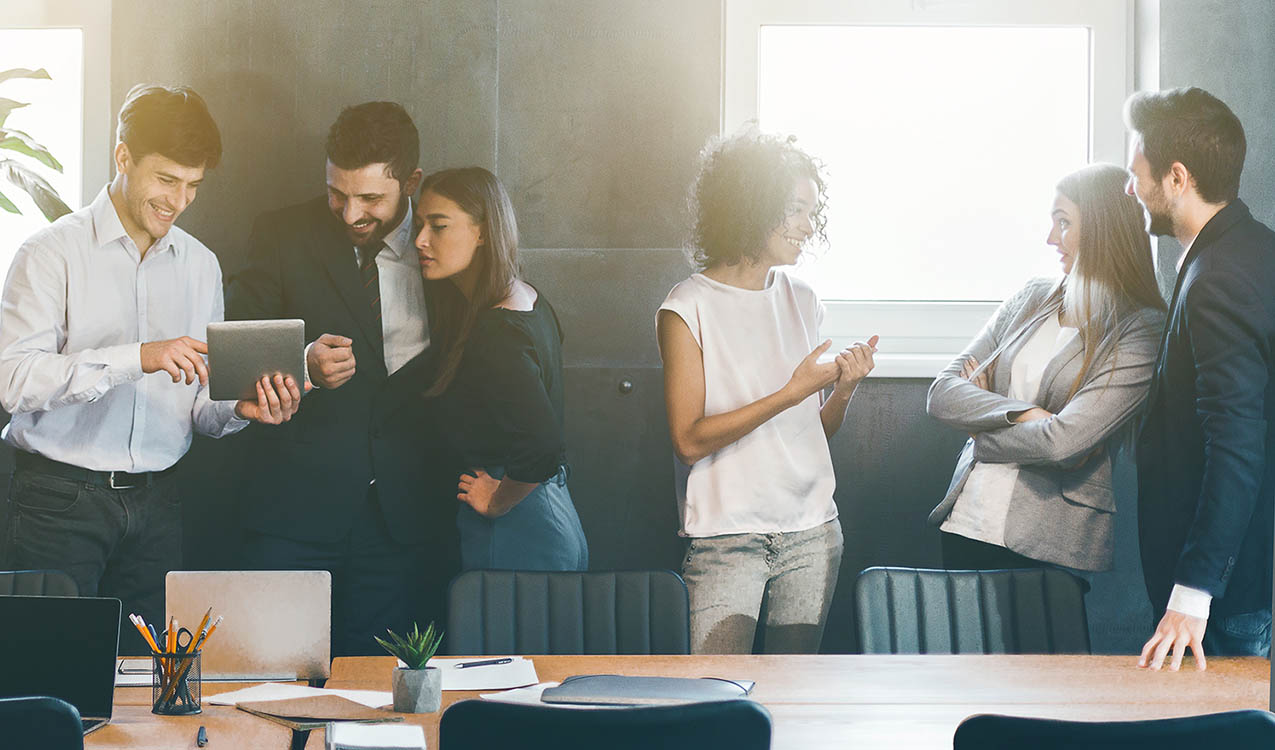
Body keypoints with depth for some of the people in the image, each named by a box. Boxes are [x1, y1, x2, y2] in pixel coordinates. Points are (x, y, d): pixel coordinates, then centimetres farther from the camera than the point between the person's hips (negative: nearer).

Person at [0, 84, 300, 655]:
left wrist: (239, 410, -8)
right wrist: (136, 358, -24)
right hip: (60, 497, -4)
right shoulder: (52, 253, -4)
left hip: (156, 501, 5)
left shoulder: (200, 265, 13)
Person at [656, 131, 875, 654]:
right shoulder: (688, 308, -6)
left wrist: (844, 387, -3)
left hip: (812, 532, 5)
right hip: (728, 536, -5)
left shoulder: (801, 301, 11)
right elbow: (690, 440, -12)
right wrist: (792, 392, -15)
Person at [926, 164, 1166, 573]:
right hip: (967, 521, 5)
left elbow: (1063, 441, -18)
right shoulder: (1032, 299, 10)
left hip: (1052, 546, -5)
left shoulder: (1142, 330, -9)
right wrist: (1024, 415, -13)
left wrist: (981, 431, -2)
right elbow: (941, 395, 3)